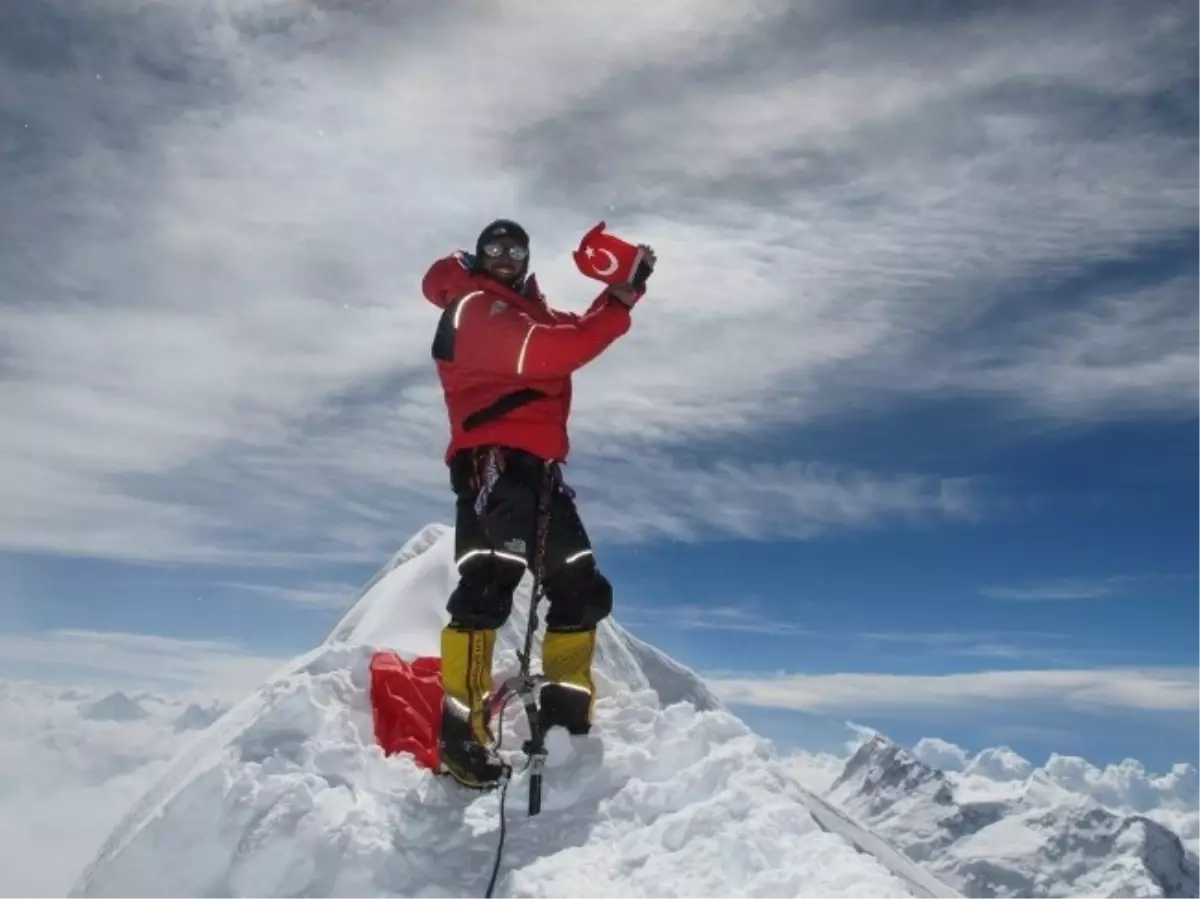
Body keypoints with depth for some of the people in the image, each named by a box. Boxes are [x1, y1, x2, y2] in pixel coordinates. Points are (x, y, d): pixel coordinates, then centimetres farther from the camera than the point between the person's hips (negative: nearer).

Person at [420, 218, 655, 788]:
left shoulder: (527, 311, 29)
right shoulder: (474, 307, 0)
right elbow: (550, 352, -14)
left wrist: (625, 288, 10)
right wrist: (620, 309, -9)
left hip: (538, 465, 9)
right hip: (490, 459, -9)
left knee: (579, 587, 6)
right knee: (490, 582, -22)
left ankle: (565, 716, 11)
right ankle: (460, 730, -24)